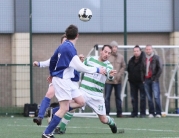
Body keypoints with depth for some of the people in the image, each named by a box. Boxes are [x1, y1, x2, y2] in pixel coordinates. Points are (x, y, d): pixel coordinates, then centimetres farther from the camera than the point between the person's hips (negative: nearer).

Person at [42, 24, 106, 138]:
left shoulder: (63, 46, 10)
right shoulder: (69, 48, -19)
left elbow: (52, 60, 24)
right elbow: (80, 67, -23)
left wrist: (52, 73, 39)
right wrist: (97, 70, -15)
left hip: (69, 81, 10)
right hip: (63, 80, -10)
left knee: (80, 102, 7)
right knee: (65, 108, -11)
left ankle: (54, 113, 8)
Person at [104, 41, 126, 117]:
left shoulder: (121, 57, 7)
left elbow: (123, 66, 7)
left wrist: (119, 75, -6)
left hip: (118, 81, 3)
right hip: (108, 80, -3)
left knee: (118, 97, 10)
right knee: (107, 97, -3)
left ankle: (119, 113, 16)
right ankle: (107, 112, 0)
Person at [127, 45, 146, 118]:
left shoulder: (143, 59, -7)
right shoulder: (131, 60, 10)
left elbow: (146, 70, -10)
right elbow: (128, 70, 17)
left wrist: (144, 79, -15)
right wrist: (129, 78, 8)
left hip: (141, 82, -6)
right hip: (133, 82, 6)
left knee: (142, 97, -1)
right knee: (133, 98, 8)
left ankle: (143, 113, 3)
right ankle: (134, 113, 14)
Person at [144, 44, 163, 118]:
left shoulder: (156, 58, 2)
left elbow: (160, 68, -2)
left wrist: (156, 78, -8)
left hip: (154, 80, -4)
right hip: (146, 80, 4)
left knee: (156, 96, -10)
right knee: (149, 98, 4)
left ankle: (158, 113, -8)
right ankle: (151, 113, 7)